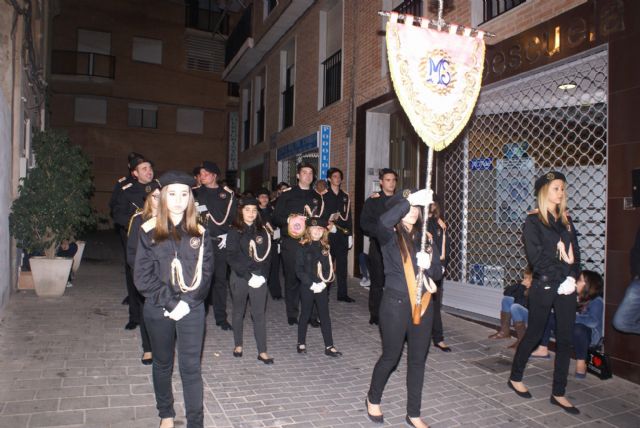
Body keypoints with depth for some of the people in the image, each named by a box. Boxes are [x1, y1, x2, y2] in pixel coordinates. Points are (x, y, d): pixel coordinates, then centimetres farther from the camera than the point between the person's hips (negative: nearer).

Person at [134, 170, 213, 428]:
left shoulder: (199, 233, 0)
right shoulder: (149, 231, -4)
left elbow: (205, 273, -2)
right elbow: (143, 276, -8)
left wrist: (186, 303, -13)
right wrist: (171, 303, -14)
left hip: (192, 310, 0)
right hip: (158, 310, 0)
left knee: (191, 367, 1)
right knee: (163, 364, 16)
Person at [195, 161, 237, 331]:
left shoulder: (227, 194, 7)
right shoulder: (195, 192, 10)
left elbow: (235, 217, 6)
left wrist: (228, 235, -3)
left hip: (220, 242, 0)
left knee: (220, 278, 3)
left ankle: (221, 317, 12)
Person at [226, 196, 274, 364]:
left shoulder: (262, 231, 6)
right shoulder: (234, 232, -3)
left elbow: (267, 256, 5)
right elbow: (233, 258, -10)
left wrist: (262, 276, -9)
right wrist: (248, 276, -16)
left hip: (259, 278, 2)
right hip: (239, 278, -2)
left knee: (260, 314, 0)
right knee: (239, 312, 13)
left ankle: (262, 351, 4)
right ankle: (238, 345, 29)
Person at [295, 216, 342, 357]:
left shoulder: (325, 248, 6)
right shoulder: (303, 247, -7)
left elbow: (329, 267, 5)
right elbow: (299, 270, -11)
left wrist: (324, 282, -10)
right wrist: (311, 284, -17)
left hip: (322, 287, 3)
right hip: (307, 287, -3)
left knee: (325, 316, 5)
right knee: (305, 314, 10)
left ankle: (329, 346, 11)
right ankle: (301, 343, 24)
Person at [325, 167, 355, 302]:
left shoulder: (345, 196, 15)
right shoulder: (323, 195, 1)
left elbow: (348, 217, 15)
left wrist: (350, 235, 11)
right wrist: (329, 225, -15)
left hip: (343, 235, 4)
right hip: (328, 234, -4)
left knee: (342, 264, 6)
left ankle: (342, 293, 12)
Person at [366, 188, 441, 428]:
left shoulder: (425, 238, 7)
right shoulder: (390, 236, -6)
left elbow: (438, 272, 5)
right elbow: (383, 222, -31)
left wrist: (429, 264, -17)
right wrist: (410, 199, -32)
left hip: (423, 304, 5)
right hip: (396, 304, -4)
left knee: (418, 360, 12)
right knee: (391, 356, 9)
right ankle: (373, 399, 35)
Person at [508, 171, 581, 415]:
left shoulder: (566, 221, 12)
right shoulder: (533, 221, -6)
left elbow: (575, 253, 7)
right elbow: (537, 258, -13)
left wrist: (572, 278, -8)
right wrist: (561, 279, -13)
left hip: (566, 288, 5)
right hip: (544, 287, -5)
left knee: (565, 339, 6)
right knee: (534, 334, 6)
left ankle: (558, 393, 16)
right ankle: (515, 378, 26)